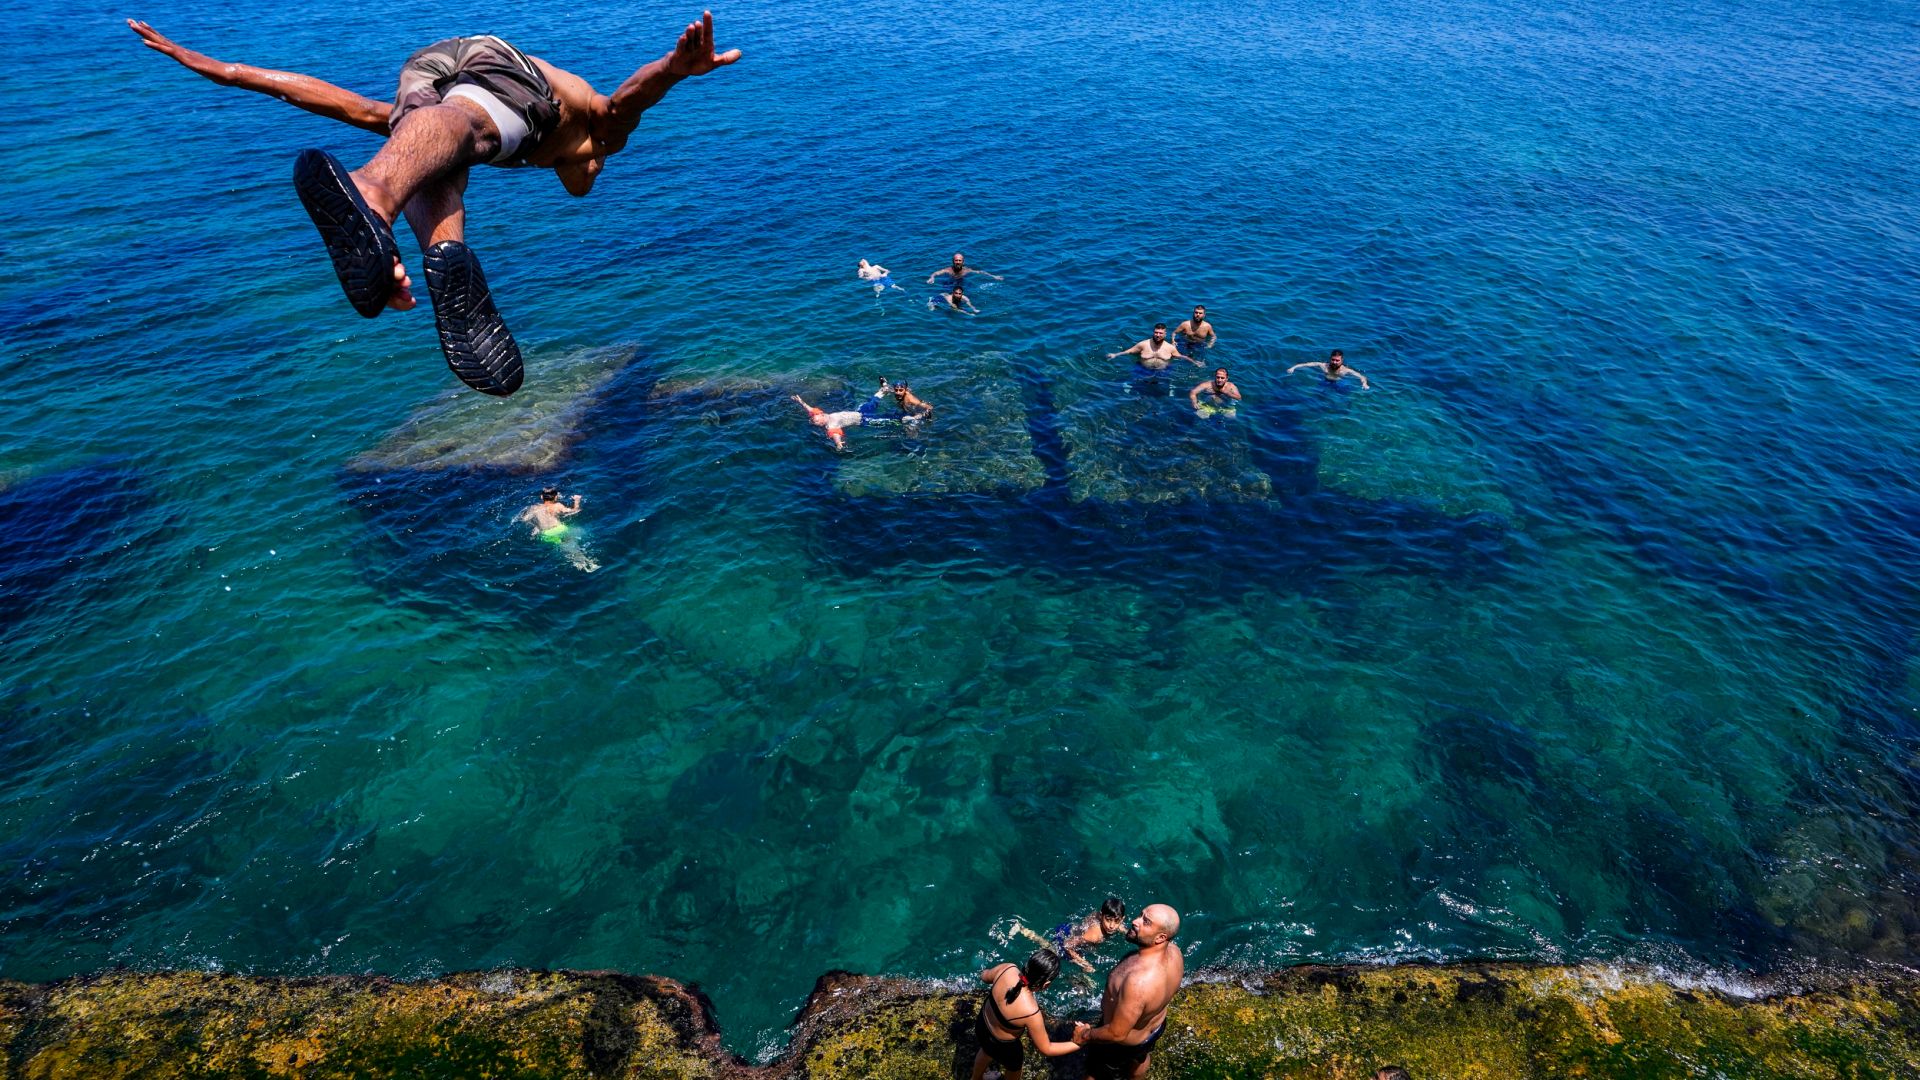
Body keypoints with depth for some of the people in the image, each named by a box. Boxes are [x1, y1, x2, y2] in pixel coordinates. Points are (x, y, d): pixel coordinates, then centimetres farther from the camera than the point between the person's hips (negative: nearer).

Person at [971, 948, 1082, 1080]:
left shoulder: (1008, 969, -29)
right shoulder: (1031, 1012, -41)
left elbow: (984, 975, -4)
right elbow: (1046, 1049, -23)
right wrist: (1078, 1044, -16)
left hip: (981, 1024, 5)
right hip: (1002, 1046, -5)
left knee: (987, 1050, 40)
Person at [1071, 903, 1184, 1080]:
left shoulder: (1138, 982, -48)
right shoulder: (1174, 951, -25)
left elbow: (1117, 1034, -35)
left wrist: (1086, 1035, -17)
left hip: (1125, 1042, -6)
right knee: (1140, 1059, 38)